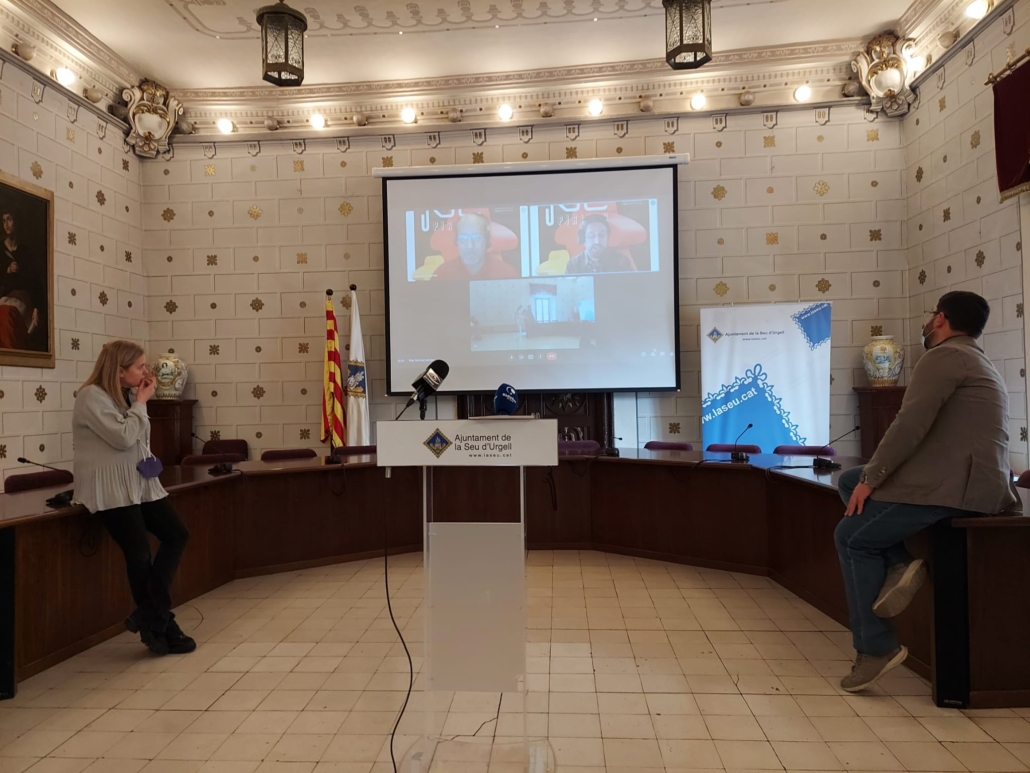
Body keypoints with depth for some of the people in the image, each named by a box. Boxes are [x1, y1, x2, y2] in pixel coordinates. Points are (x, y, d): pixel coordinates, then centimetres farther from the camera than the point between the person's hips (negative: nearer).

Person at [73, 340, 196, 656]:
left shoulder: (126, 395, 12)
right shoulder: (92, 397, -13)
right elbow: (124, 437, -20)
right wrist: (142, 402, -11)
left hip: (141, 483, 9)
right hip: (111, 490, -9)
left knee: (177, 535, 1)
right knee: (139, 553, -8)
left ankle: (150, 615, 6)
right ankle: (161, 623, 11)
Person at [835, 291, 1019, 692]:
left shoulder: (944, 356, -7)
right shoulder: (979, 363, 26)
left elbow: (911, 425, -19)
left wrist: (870, 478, -12)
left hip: (951, 486, -10)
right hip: (974, 480, 10)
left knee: (852, 535, -1)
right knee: (848, 481, 14)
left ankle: (876, 648, -1)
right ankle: (898, 563, -1)